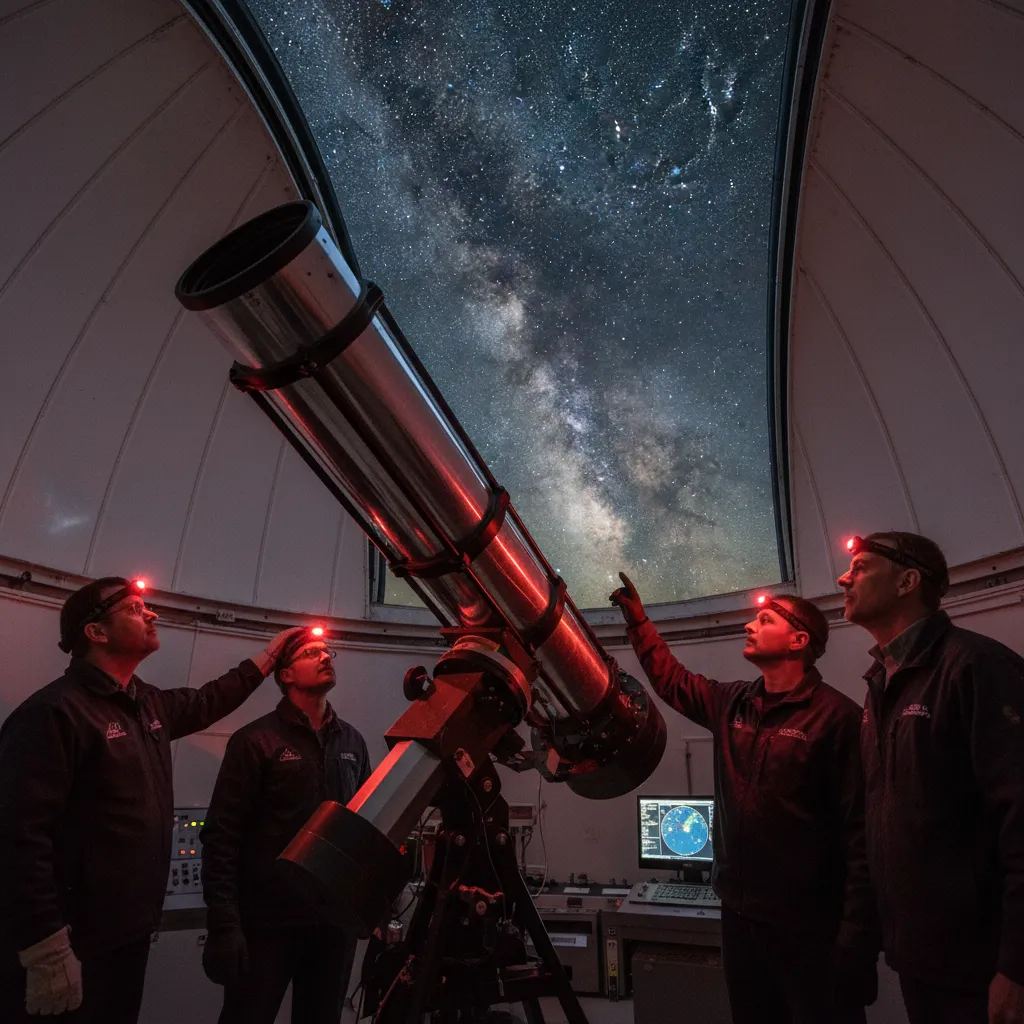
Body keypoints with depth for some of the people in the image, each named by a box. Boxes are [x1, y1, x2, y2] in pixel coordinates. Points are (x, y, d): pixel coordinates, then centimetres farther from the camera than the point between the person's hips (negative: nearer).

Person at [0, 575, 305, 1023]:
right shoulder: (54, 712, -20)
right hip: (73, 947, -8)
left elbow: (206, 701, 26)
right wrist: (48, 954, -26)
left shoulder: (149, 705, 8)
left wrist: (269, 654, 28)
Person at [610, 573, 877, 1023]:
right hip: (740, 912, 6)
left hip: (809, 925, -6)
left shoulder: (836, 715, -15)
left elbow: (862, 831, -18)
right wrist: (636, 618, 17)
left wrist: (857, 936, -19)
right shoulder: (731, 704, 4)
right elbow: (671, 679, 19)